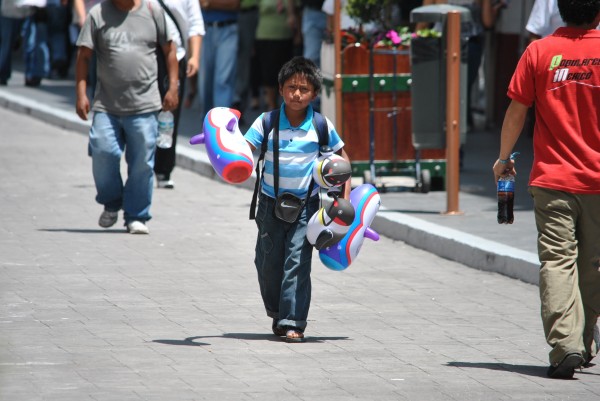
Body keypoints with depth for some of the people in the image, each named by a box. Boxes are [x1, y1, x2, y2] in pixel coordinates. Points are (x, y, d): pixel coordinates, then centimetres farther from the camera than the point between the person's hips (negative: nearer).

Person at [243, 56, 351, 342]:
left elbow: (341, 157, 8)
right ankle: (277, 312, 31)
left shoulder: (321, 127, -4)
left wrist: (345, 196, 2)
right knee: (268, 262, 9)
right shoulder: (267, 123, -5)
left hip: (305, 204, -1)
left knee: (297, 262, -10)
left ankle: (293, 321, -9)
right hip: (271, 203, 1)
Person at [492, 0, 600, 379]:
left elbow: (517, 110, 1)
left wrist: (504, 157, 15)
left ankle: (565, 344, -18)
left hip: (552, 179, -1)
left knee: (557, 261, -3)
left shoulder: (540, 51, -3)